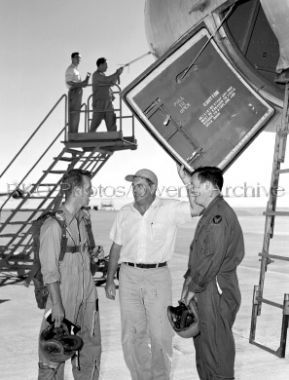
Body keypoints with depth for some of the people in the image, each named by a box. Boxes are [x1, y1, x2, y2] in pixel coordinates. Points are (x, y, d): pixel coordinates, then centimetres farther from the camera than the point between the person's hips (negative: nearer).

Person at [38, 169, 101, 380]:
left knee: (91, 347, 16)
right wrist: (56, 304, -17)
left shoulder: (81, 219, 7)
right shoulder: (53, 225, -17)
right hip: (64, 299, -7)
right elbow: (50, 270, -17)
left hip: (87, 298, 8)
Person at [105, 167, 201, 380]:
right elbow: (116, 248, 10)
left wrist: (186, 181, -24)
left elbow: (198, 208, -17)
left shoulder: (169, 209, -4)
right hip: (129, 276, 3)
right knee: (132, 335, 9)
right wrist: (110, 280, 9)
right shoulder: (125, 213, 5)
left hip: (158, 276, -3)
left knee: (161, 334, 4)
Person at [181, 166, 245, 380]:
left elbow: (213, 258, -22)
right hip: (206, 290, 10)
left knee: (216, 346, 1)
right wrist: (190, 278, 10)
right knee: (203, 342, 19)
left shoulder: (219, 214, -19)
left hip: (216, 291, -10)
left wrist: (194, 287, -15)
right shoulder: (211, 212, 14)